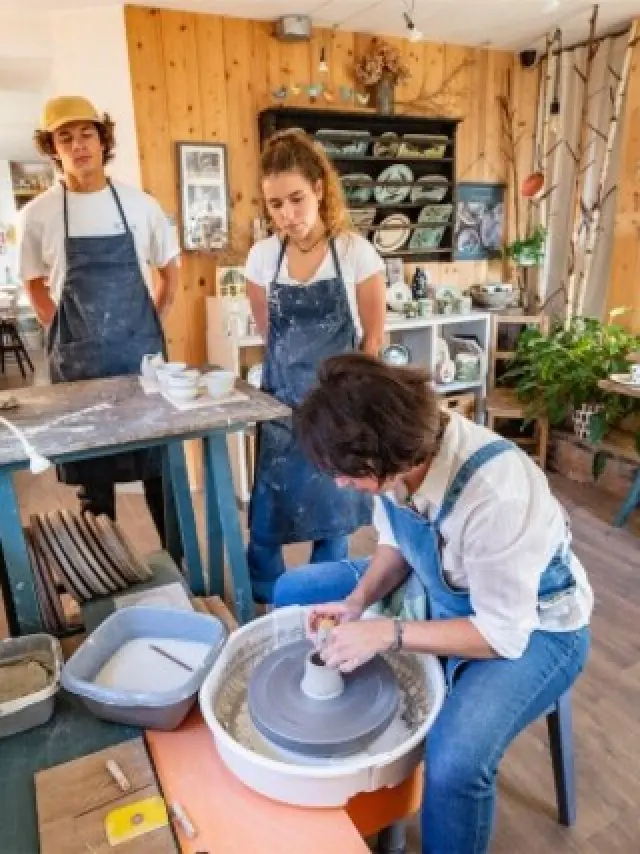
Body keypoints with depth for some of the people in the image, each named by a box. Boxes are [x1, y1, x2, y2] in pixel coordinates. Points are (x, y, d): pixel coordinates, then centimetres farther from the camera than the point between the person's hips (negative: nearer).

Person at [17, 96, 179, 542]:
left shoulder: (140, 203, -1)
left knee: (160, 462, 9)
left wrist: (148, 324, 4)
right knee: (91, 472, 10)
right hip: (78, 358, 0)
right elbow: (35, 284, 11)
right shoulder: (37, 214, -2)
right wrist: (66, 333, 2)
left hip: (142, 349, 0)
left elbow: (170, 271, 10)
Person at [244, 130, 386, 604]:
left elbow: (373, 338, -4)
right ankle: (268, 608, 32)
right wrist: (297, 372, 10)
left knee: (334, 515, 11)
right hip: (282, 405, 2)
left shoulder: (356, 252, -10)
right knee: (266, 519, 6)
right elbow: (269, 333, 10)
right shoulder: (262, 257, -2)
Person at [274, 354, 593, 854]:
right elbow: (395, 542, 0)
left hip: (530, 626, -6)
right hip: (438, 588, 7)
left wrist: (388, 633, -29)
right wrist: (359, 598, -16)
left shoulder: (496, 494, -38)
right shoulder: (401, 453, -19)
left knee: (456, 763, -32)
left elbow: (505, 634, -26)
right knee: (293, 593, 5)